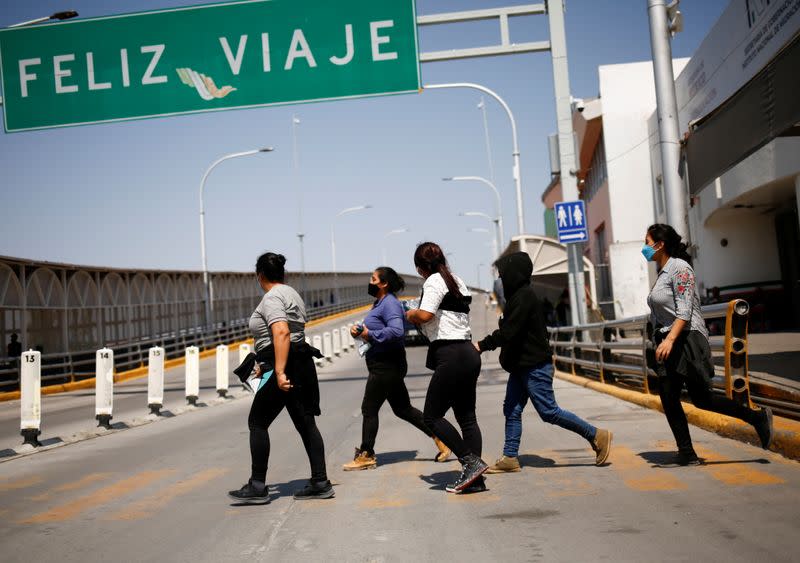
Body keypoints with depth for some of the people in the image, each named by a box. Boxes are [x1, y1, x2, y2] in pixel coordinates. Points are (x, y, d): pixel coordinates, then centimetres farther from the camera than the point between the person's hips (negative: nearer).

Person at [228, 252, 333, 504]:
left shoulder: (272, 298, -11)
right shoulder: (291, 293, 19)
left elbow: (281, 333, -26)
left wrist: (279, 372, -30)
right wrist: (265, 363, 29)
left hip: (283, 367, -9)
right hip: (301, 364, 9)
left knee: (257, 423, 1)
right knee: (305, 422, 9)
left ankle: (257, 487, 4)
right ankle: (320, 483, 9)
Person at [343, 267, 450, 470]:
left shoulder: (389, 303, -15)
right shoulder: (380, 303, 17)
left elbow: (396, 331, -30)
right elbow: (377, 331, 24)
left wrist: (370, 335, -23)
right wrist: (360, 332, 4)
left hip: (386, 367, -10)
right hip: (387, 366, 10)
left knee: (369, 410, -2)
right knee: (402, 409, 14)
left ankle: (366, 456, 8)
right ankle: (439, 437, 17)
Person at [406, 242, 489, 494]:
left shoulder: (434, 281, -8)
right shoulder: (456, 280, 19)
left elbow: (425, 315, -22)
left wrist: (411, 314, -1)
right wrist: (419, 319, 21)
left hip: (451, 356, -9)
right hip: (468, 353, 9)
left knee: (432, 416, -2)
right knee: (467, 418, 8)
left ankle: (471, 462, -6)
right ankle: (475, 478, 7)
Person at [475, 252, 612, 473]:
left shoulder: (524, 297, -18)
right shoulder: (518, 295, 13)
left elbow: (508, 332, -23)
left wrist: (482, 345, -17)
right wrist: (485, 344, 10)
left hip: (534, 366, -10)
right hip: (521, 365, 10)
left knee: (548, 411, -5)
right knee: (511, 409, 8)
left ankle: (597, 435, 4)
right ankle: (510, 457, 12)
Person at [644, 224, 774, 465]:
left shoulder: (679, 267, -11)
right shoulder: (662, 271, 16)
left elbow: (684, 311, -21)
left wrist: (670, 339, -31)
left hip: (686, 340, -9)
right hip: (667, 344, 9)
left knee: (701, 398, -5)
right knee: (668, 399, 4)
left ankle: (758, 417, 9)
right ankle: (687, 453, 8)